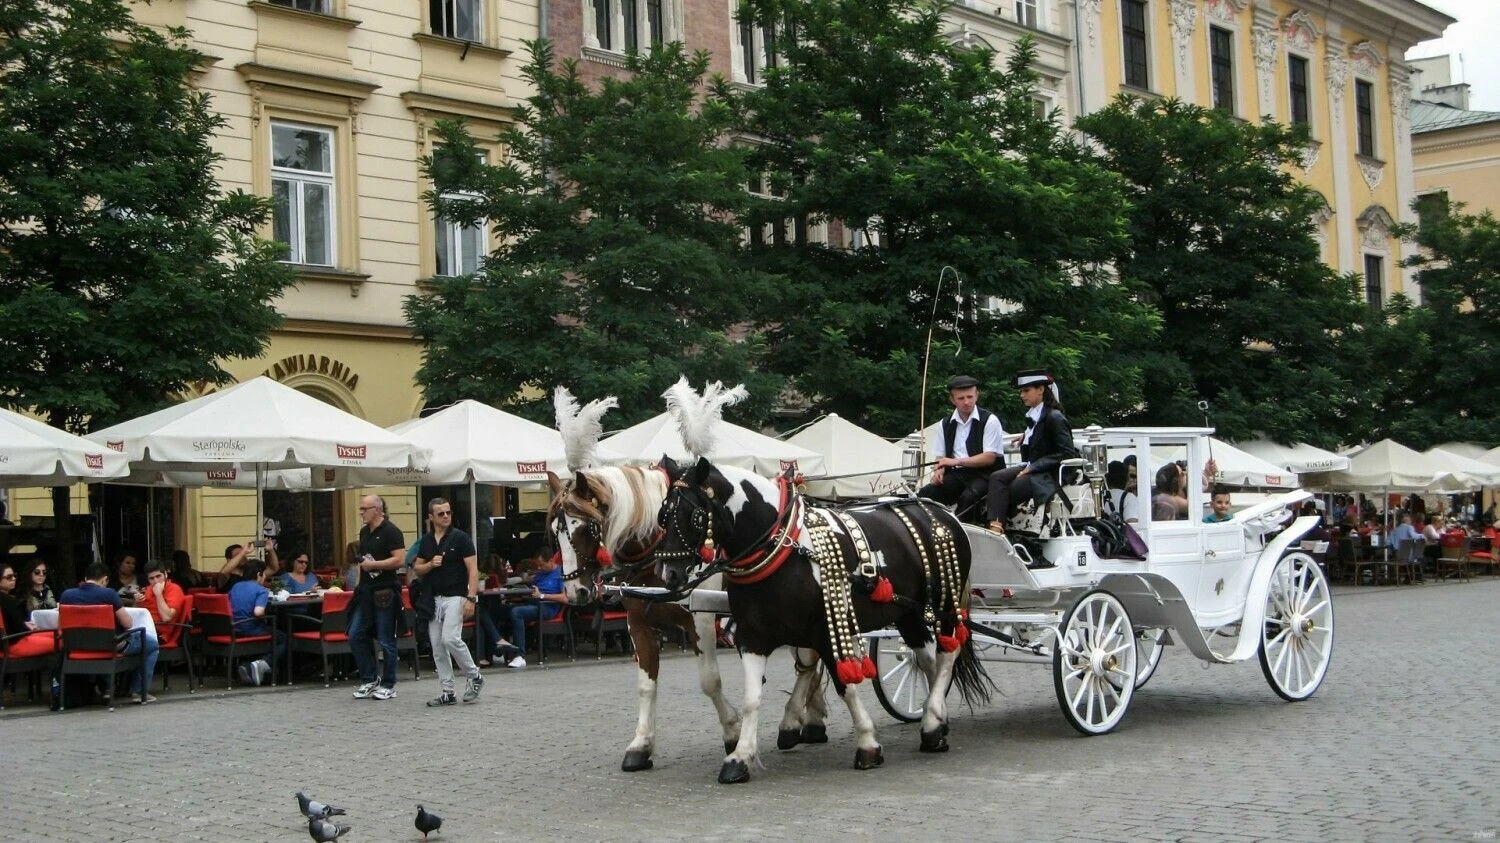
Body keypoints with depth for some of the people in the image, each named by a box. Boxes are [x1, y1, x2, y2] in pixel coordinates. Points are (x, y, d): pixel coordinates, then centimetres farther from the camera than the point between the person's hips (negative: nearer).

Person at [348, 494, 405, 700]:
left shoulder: (391, 532, -10)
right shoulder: (364, 532, 15)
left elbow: (400, 560, -19)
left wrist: (373, 564, -16)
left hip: (385, 592, -8)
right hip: (366, 591, 8)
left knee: (386, 641, -1)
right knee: (355, 636, 4)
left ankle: (388, 686, 9)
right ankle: (369, 680, 15)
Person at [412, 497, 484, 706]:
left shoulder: (460, 538, -5)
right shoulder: (426, 541, 10)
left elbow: (473, 570, -9)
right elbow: (417, 569, 15)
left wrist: (471, 598, -18)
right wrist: (430, 565, -7)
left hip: (455, 597, -6)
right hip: (433, 600, 6)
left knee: (451, 639, -19)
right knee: (437, 647, 4)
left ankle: (474, 676, 1)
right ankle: (446, 692, 10)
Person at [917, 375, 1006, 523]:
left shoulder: (989, 420, 0)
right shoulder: (946, 425, 17)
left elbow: (990, 458, -8)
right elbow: (941, 457, 19)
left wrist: (957, 461, -14)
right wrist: (939, 470, -6)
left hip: (982, 475, -5)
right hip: (956, 475, 5)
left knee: (968, 497, -37)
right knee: (924, 494, -21)